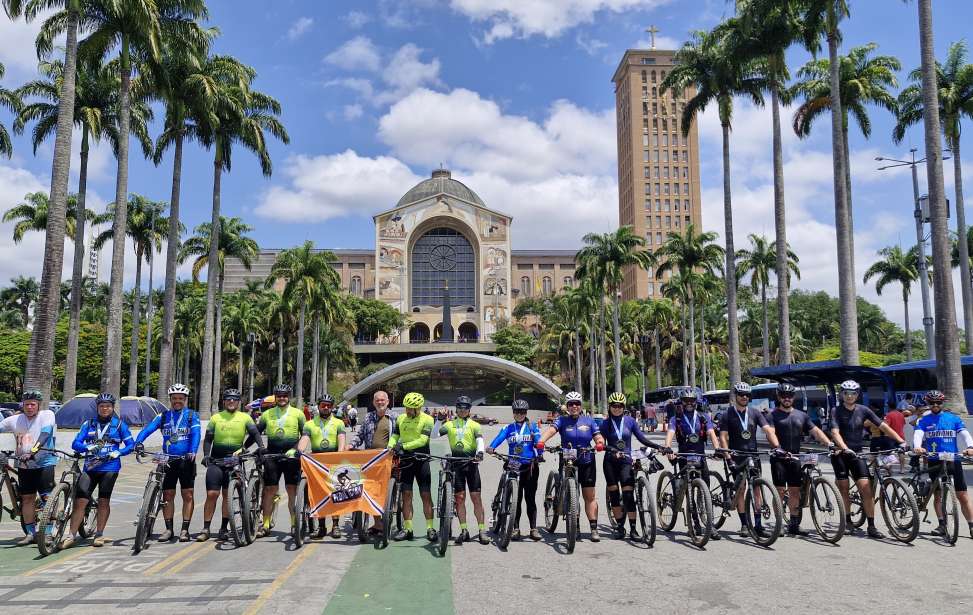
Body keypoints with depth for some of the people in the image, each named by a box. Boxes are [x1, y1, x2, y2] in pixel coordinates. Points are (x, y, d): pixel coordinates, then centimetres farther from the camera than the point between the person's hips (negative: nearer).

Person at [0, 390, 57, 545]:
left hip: (44, 462, -4)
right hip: (24, 465, 4)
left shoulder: (47, 415, -5)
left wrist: (34, 450, -32)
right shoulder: (15, 420, 7)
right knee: (27, 498, 8)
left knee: (47, 497, -8)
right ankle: (30, 534, 17)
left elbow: (45, 433, -18)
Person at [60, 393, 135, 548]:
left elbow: (131, 444, 4)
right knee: (80, 500, -5)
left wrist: (117, 452, -14)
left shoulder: (119, 424, 6)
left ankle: (99, 535, 13)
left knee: (103, 501, 2)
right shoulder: (89, 424, 11)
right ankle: (71, 535, 3)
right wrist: (88, 447, -16)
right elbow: (75, 443, 4)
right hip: (90, 467, 2)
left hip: (109, 467, -2)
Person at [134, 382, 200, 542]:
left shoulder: (192, 416, 3)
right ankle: (169, 529, 14)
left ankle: (185, 530, 7)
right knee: (168, 495, 5)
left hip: (186, 460, -2)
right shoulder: (163, 416, 9)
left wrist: (192, 452, -28)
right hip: (168, 460, 3)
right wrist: (138, 442, -25)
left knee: (187, 495, 0)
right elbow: (148, 429, -5)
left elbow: (196, 434, -12)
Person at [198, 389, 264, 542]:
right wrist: (206, 455, -11)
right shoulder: (215, 418, 8)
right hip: (216, 460, 1)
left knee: (228, 494, 2)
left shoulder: (245, 417, 5)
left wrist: (260, 446, -24)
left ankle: (223, 529, 10)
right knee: (211, 494, -4)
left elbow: (255, 433, -6)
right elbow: (208, 438, 4)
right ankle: (206, 529, 3)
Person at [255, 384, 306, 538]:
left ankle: (294, 523, 8)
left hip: (291, 455, -2)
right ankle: (265, 525, 8)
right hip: (272, 455, 2)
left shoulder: (297, 414, 5)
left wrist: (296, 449, -11)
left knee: (292, 490, 0)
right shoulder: (267, 414, 11)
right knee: (270, 490, 2)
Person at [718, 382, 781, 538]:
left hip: (753, 455, 3)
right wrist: (728, 456, -20)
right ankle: (744, 524, 5)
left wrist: (777, 446, -19)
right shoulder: (727, 415, -2)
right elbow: (723, 437, -7)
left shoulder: (755, 413, 6)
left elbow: (768, 430, -3)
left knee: (756, 489, 1)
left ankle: (758, 524, 5)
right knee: (741, 490, 0)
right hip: (737, 457, -2)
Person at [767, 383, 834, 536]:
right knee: (780, 491, -4)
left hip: (795, 458, 4)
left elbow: (815, 431, 8)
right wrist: (778, 448, -31)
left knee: (795, 492, 5)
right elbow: (771, 433, -13)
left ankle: (794, 525, 12)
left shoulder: (801, 415, 14)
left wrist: (829, 443, -9)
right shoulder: (773, 415, 1)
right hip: (779, 458, -4)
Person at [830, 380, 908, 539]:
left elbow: (883, 426, 1)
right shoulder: (837, 411, -6)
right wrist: (845, 448, -35)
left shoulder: (863, 410, 3)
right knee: (844, 489, 3)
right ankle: (847, 521, 19)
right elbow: (835, 432, -19)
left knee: (866, 489, -7)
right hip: (841, 454, -2)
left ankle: (871, 526, -2)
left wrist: (901, 441, -10)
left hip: (857, 454, 2)